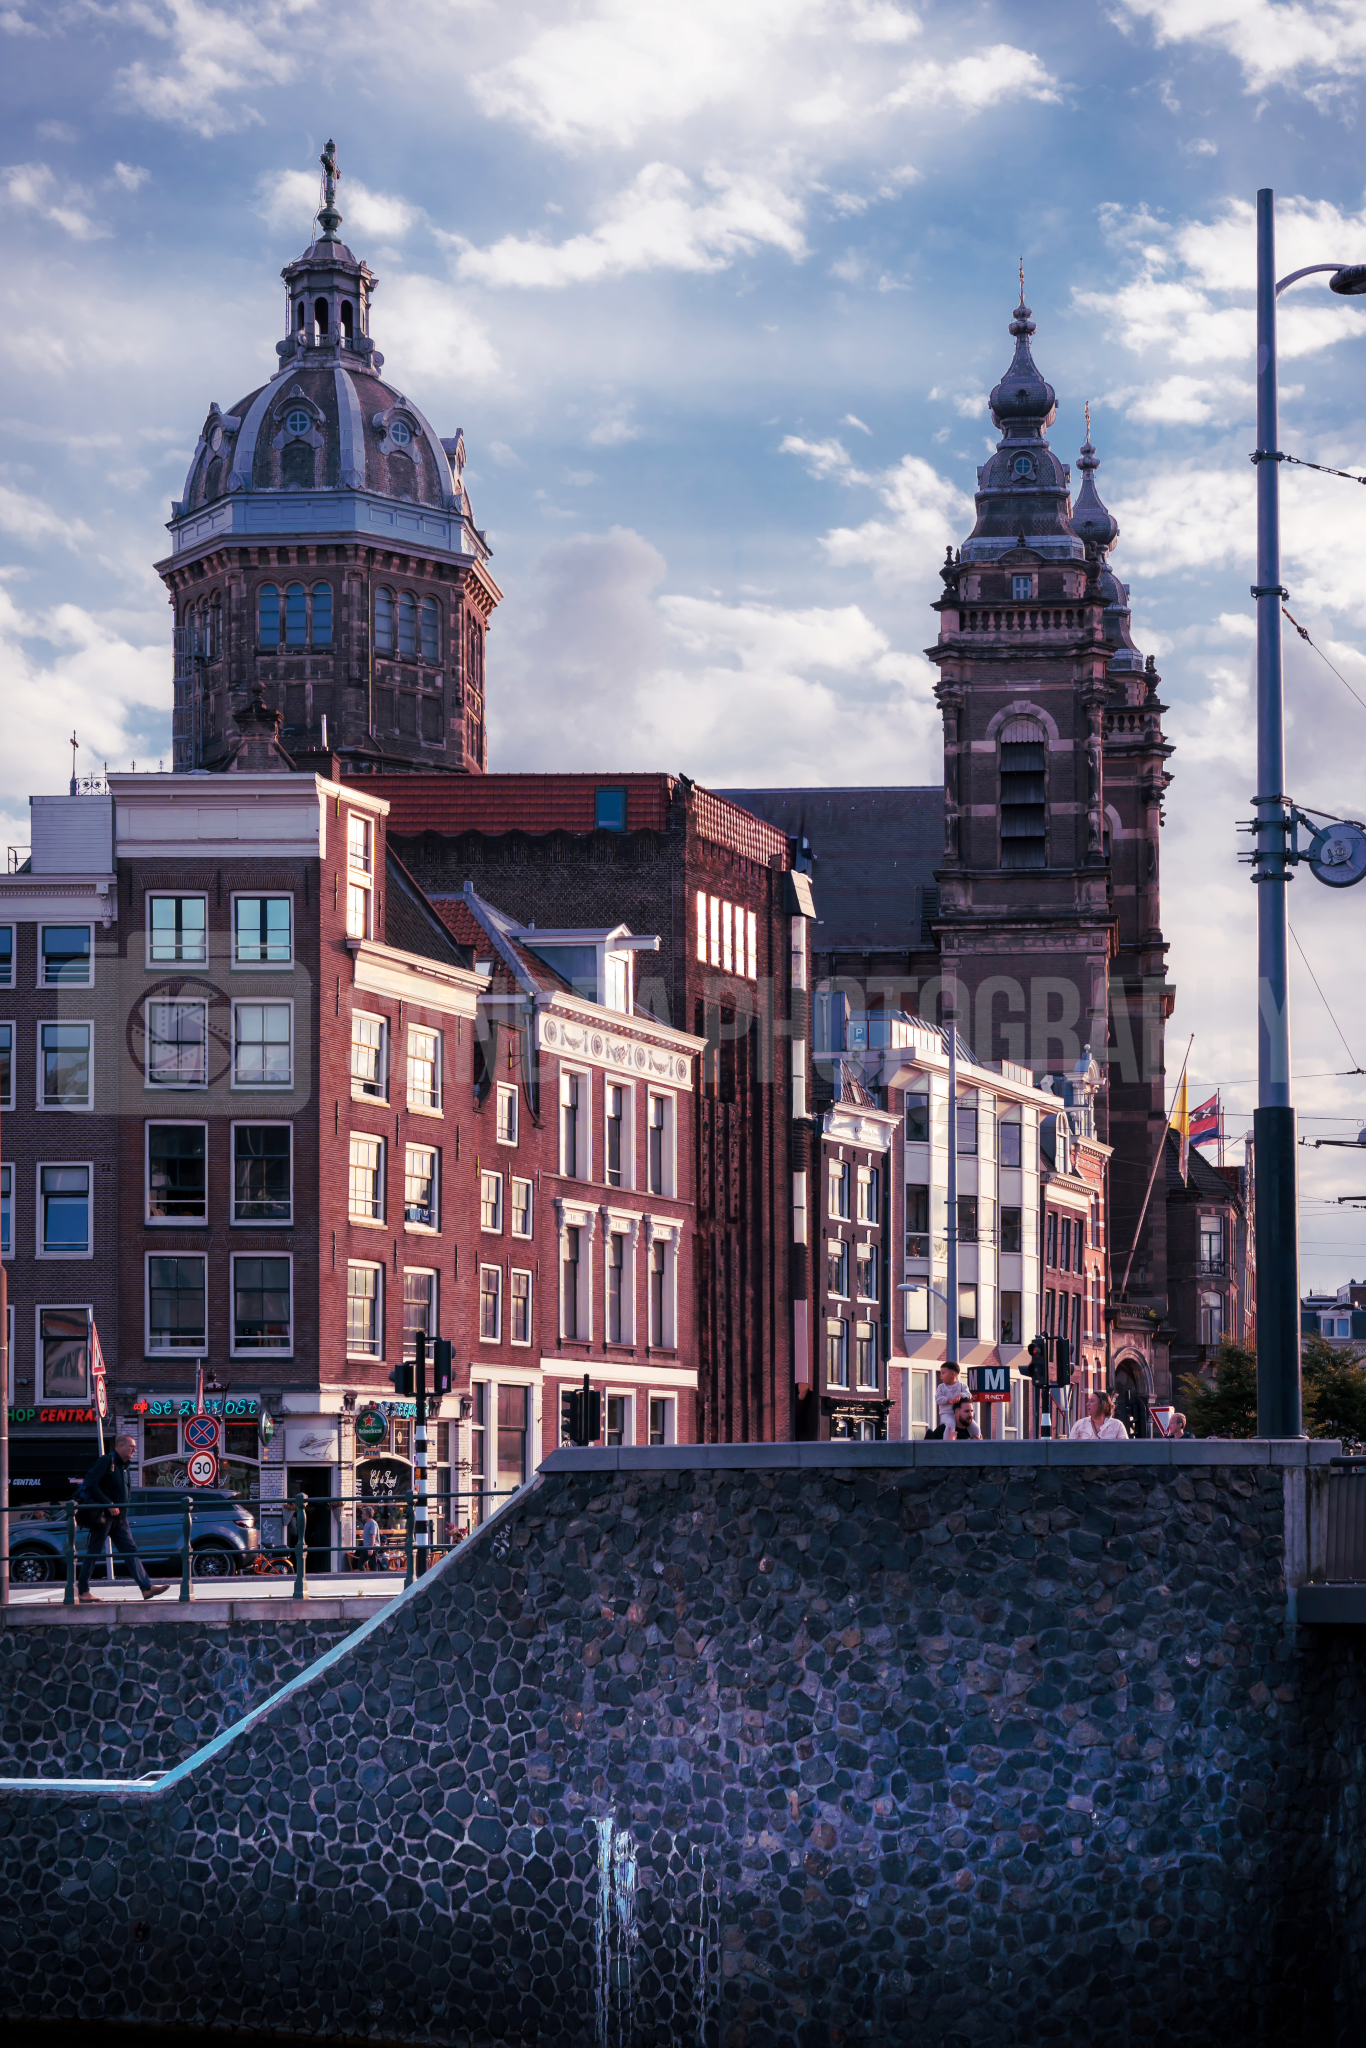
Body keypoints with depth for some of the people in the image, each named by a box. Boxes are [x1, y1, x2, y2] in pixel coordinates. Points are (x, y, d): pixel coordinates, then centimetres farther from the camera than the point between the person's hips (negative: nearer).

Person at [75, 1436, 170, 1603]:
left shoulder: (123, 1466, 18)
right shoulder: (106, 1461, -9)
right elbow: (92, 1485, -17)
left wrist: (121, 1509, 13)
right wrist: (109, 1505, -20)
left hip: (119, 1518, 8)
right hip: (103, 1516, -8)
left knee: (131, 1551, 0)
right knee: (93, 1553, -2)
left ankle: (147, 1588, -6)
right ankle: (83, 1591, 5)